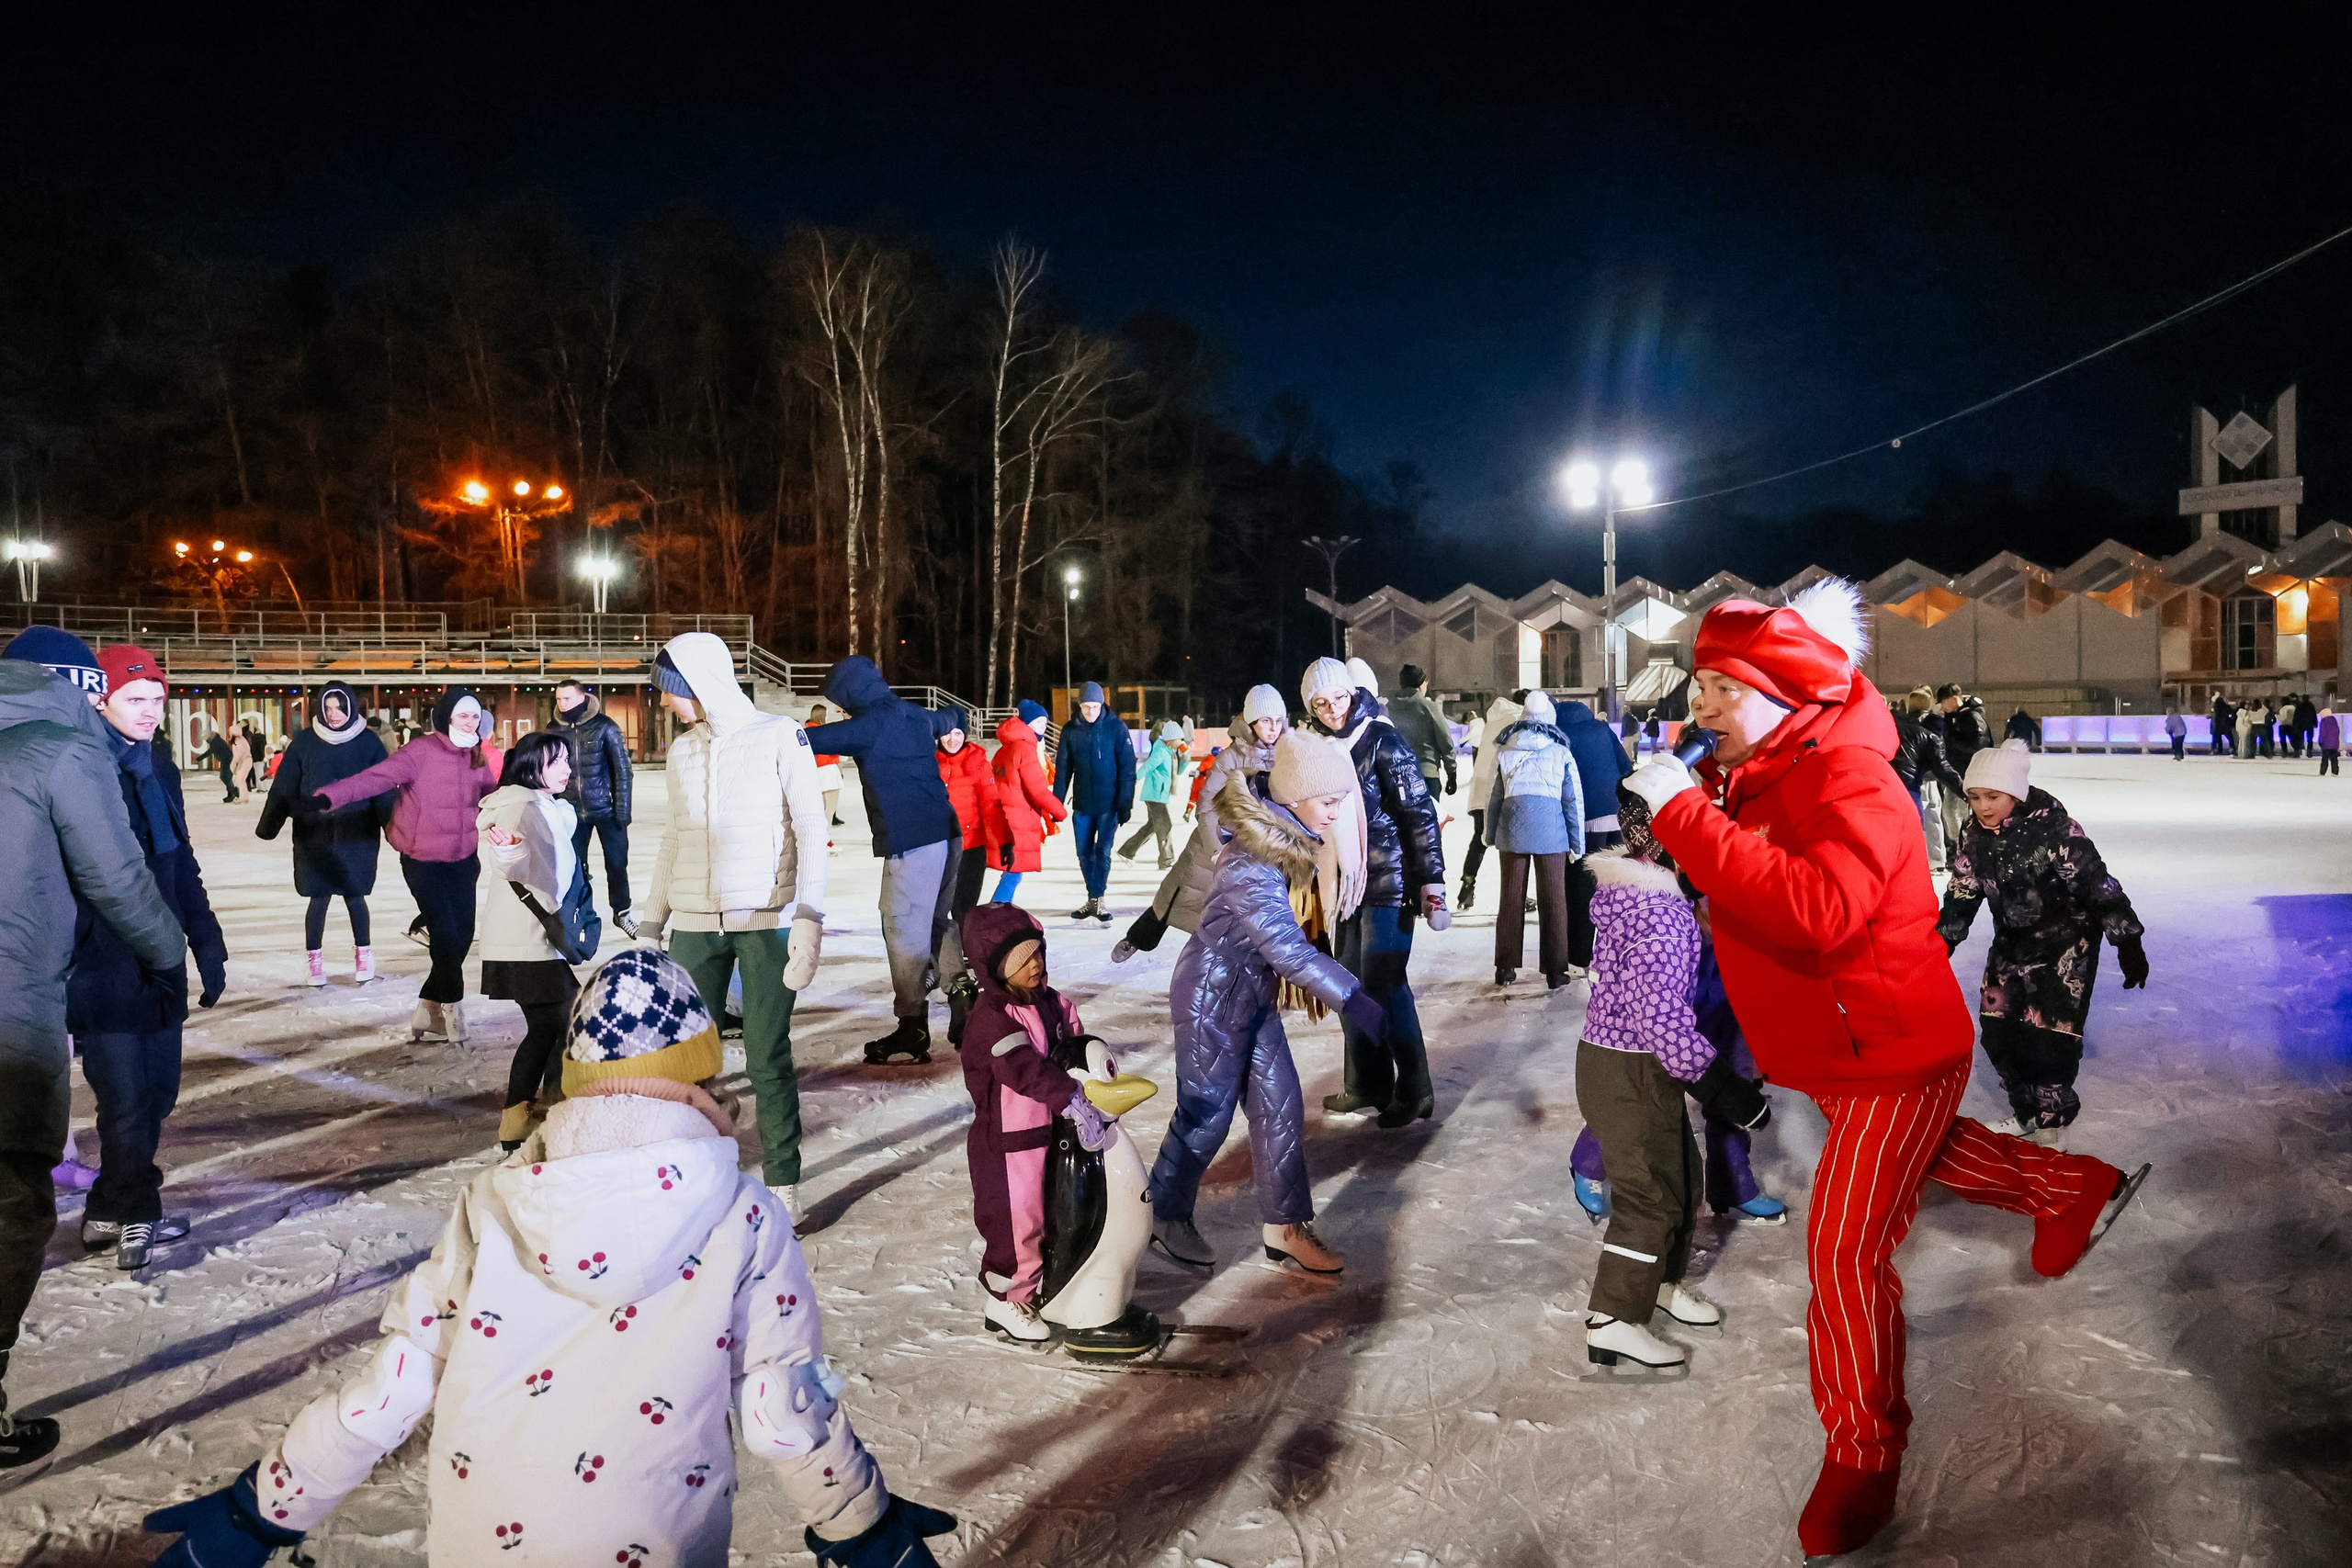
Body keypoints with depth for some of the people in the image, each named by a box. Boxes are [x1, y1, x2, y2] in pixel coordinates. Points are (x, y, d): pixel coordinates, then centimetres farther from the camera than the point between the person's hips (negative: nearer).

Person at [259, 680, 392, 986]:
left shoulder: (368, 742, -2)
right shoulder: (305, 742, 0)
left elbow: (384, 789, -1)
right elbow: (283, 788, 3)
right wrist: (267, 826, 3)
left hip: (356, 836, 0)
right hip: (314, 837, 1)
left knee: (354, 896, 5)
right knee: (319, 898, 3)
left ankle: (363, 953, 24)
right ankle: (313, 958, 18)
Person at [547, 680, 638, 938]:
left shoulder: (604, 726, -9)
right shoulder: (555, 730, 1)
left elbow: (623, 769, -7)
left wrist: (623, 810, -10)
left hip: (606, 809, -3)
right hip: (573, 812, 3)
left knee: (616, 863, 6)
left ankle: (621, 913, 23)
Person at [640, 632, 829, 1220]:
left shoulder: (778, 736, -1)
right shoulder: (682, 751, 14)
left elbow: (810, 826, -5)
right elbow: (673, 840, 20)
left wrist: (809, 917, -13)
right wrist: (650, 921, 16)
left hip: (766, 921, -4)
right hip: (694, 925, 5)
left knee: (767, 1058, -3)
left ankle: (782, 1184, 7)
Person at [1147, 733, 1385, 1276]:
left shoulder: (1294, 839, -2)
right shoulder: (1253, 858, -30)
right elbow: (1285, 946, -34)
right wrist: (1350, 997, -35)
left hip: (1254, 993, 8)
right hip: (1212, 996, -8)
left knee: (1281, 1107, 9)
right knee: (1204, 1115, 6)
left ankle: (1284, 1228, 20)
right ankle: (1163, 1219, 26)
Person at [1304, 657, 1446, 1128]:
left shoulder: (1382, 740, -13)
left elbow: (1420, 812, -15)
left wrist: (1431, 880, -18)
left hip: (1390, 880, -7)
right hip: (1352, 880, 7)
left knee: (1383, 984, -6)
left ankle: (1414, 1092, 6)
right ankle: (1368, 1085, 23)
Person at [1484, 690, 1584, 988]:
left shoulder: (1505, 753, 9)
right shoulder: (1561, 753, 3)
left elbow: (1493, 798, 12)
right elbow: (1574, 801, 4)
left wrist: (1490, 835, 22)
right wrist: (1577, 843, 9)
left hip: (1512, 830, 2)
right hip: (1551, 832, -2)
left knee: (1511, 898, 9)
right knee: (1552, 901, 4)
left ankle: (1505, 967, 13)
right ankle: (1555, 970, 7)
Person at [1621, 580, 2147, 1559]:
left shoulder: (1850, 781, -31)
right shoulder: (1749, 773, -1)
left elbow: (1813, 909, -48)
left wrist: (1684, 812, -45)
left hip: (1895, 1055, -10)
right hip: (1832, 1053, 10)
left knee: (1844, 1252, -7)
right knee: (1917, 1153, 33)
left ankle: (1863, 1454, 12)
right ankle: (2077, 1191, 57)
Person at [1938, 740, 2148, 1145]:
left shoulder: (2056, 831, -25)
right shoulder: (1974, 834, -8)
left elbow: (2100, 887, -21)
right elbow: (1961, 895, 3)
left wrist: (2128, 944, -19)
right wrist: (1940, 945, 4)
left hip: (2066, 943, -6)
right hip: (2012, 942, 6)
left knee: (2048, 1036, -10)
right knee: (1996, 1029, 6)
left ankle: (2051, 1125, 9)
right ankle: (2027, 1113, 26)